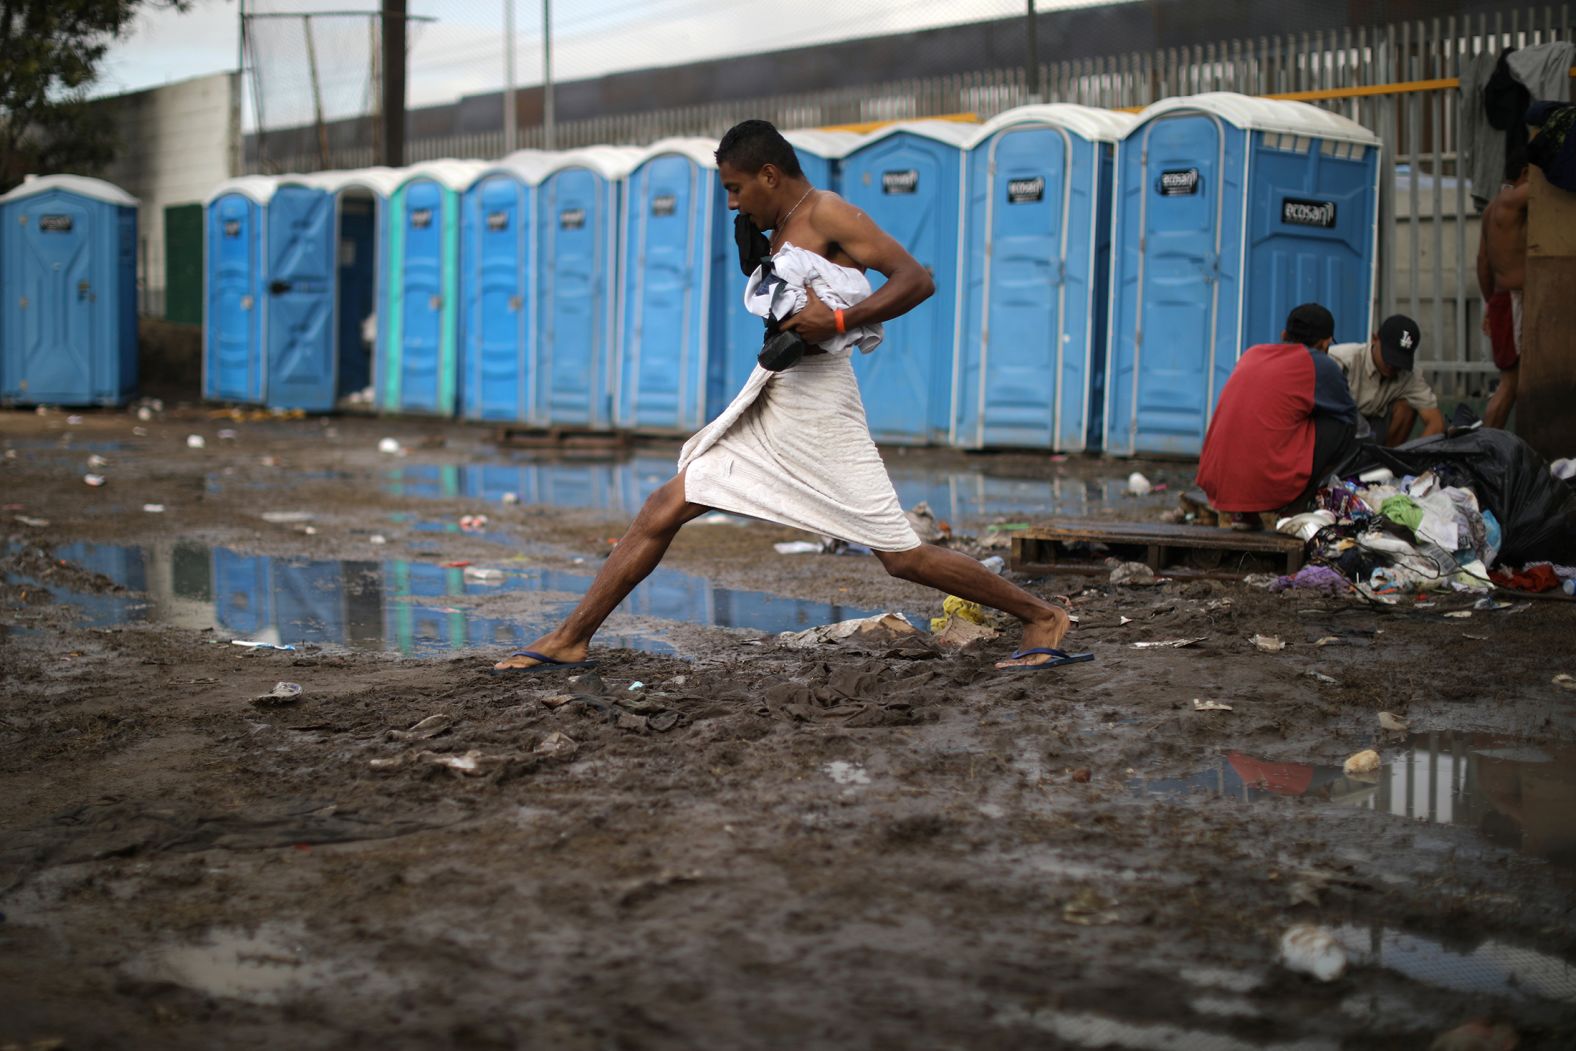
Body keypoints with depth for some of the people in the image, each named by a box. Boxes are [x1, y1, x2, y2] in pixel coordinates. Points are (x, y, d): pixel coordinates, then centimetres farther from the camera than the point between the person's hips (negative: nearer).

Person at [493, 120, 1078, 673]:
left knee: (901, 556, -6)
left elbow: (917, 279, -15)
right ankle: (570, 639, 8)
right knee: (662, 511, 2)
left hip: (818, 408, -9)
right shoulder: (780, 233, 18)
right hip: (768, 403, 9)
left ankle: (1041, 618, 8)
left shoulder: (827, 212, -8)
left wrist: (836, 319, -23)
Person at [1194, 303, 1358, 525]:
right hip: (1269, 486, -6)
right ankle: (1293, 509, 5)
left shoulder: (1252, 353, 18)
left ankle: (1244, 513, 15)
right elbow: (1350, 415, 18)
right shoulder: (1321, 365, 3)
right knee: (1343, 426, 10)